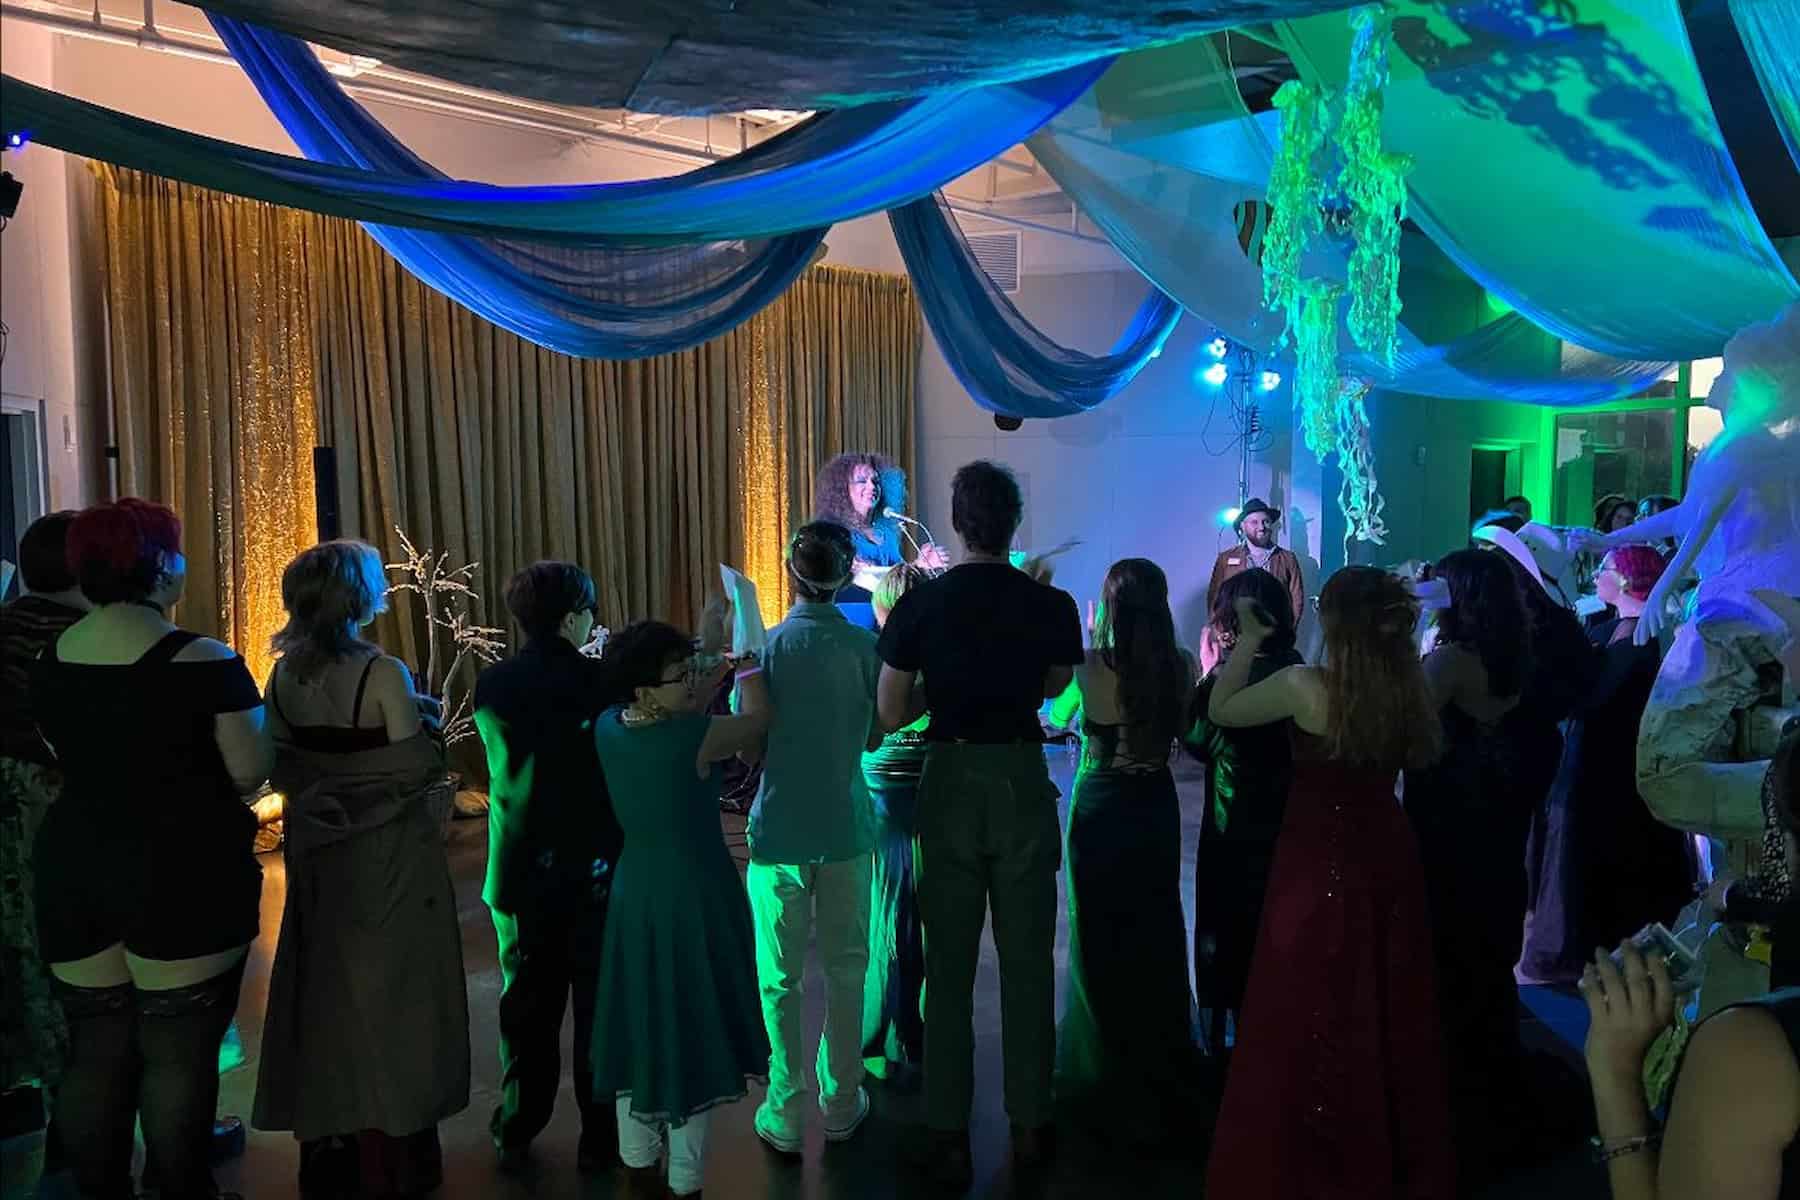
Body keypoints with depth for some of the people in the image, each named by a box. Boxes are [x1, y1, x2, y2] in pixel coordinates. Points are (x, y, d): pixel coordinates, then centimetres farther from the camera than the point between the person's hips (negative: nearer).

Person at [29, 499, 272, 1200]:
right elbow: (251, 772, -13)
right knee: (178, 1053, 5)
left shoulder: (49, 665, 4)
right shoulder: (202, 662, -14)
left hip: (71, 869, 6)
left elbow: (74, 763, 12)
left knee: (95, 1053, 15)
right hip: (183, 876, -6)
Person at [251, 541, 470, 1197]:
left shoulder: (284, 675, 0)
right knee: (390, 993, 7)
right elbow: (419, 770, -17)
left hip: (318, 852, 6)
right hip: (389, 853, -5)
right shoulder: (383, 673, -17)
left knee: (324, 991, 16)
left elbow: (278, 773, 4)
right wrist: (429, 726, 1)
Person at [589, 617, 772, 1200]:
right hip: (695, 896, -6)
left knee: (640, 1023, 19)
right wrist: (745, 653, 4)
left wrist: (714, 660, 11)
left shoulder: (609, 729, -6)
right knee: (690, 1028, 8)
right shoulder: (696, 738, -24)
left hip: (635, 891, 6)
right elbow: (758, 717, -8)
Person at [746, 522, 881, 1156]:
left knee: (782, 978, 9)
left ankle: (785, 1115, 17)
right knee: (845, 971, 14)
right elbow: (874, 735, 3)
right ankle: (841, 1105, 24)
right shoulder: (866, 646, -7)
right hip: (845, 831, 1)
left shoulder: (766, 647, -9)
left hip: (780, 832, -1)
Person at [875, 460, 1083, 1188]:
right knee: (1027, 962, 13)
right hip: (1023, 781, 1)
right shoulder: (1052, 606, -6)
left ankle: (949, 1136, 17)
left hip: (951, 782, -1)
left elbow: (891, 715, -5)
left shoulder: (920, 604, -8)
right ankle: (1029, 1125, 24)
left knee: (949, 966, 9)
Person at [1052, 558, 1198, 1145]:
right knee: (1156, 933, 18)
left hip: (1101, 808, -3)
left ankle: (1109, 1082, 25)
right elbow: (1180, 726, 6)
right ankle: (1162, 1073, 34)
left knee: (1103, 939, 12)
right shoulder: (1180, 665, -9)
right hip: (1156, 806, 4)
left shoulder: (1093, 665, -19)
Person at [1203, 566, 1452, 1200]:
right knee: (1388, 1017, 20)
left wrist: (1249, 640, 3)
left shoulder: (1305, 685, -17)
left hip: (1320, 865, -5)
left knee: (1312, 1027, 8)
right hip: (1389, 860, 6)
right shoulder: (1411, 686, -3)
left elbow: (1220, 710, -4)